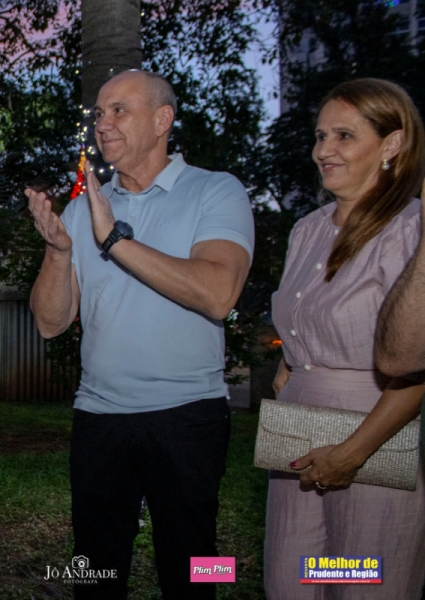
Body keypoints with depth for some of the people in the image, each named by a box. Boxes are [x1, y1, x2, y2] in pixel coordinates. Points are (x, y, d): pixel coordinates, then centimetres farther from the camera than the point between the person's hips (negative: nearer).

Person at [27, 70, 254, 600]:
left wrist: (116, 239, -22)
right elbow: (52, 322, 4)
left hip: (187, 415, -4)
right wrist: (59, 249, -14)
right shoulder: (82, 208, 9)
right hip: (98, 416, 4)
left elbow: (218, 293, -22)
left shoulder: (217, 192, -4)